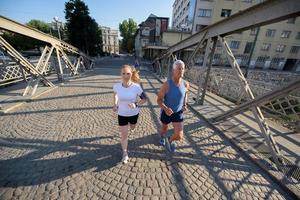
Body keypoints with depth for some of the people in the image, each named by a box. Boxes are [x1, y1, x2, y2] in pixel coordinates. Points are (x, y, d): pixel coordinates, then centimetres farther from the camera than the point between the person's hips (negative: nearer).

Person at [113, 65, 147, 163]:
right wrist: (115, 104, -5)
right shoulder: (117, 86, -17)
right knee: (124, 135, 7)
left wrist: (136, 104, -28)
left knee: (132, 128, 29)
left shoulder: (136, 87, -23)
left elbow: (144, 99, -11)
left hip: (134, 113, 1)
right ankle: (125, 153, 30)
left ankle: (129, 124, 68)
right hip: (122, 114, 0)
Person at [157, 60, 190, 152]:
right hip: (166, 112, -2)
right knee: (164, 128, 25)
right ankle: (162, 136, 65)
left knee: (179, 136, -3)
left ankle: (170, 140, 35)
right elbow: (159, 100, -20)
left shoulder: (186, 84, -13)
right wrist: (165, 109, -39)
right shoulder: (166, 84, -25)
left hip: (178, 113, 2)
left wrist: (185, 105, -3)